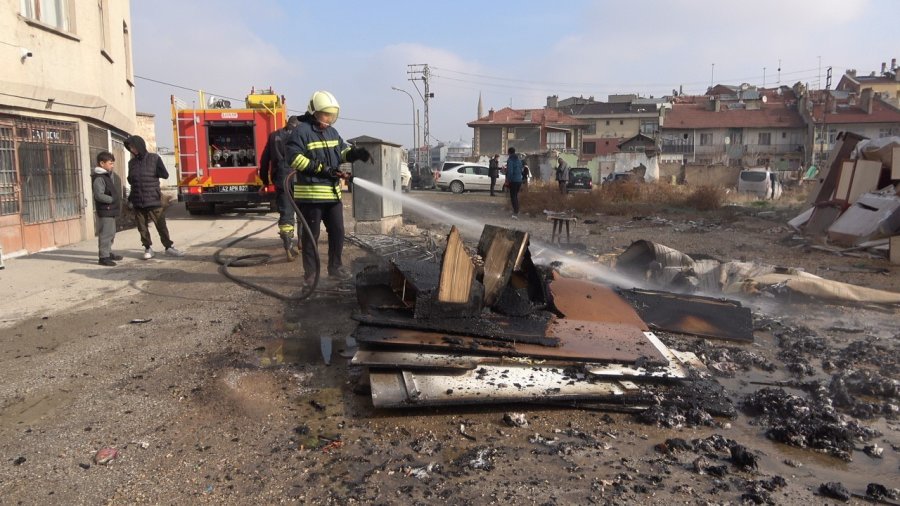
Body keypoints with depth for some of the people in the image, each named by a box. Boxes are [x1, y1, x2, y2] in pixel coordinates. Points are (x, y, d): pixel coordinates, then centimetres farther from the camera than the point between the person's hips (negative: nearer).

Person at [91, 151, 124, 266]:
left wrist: (117, 200, 8)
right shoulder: (99, 178, -17)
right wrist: (112, 199, -17)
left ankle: (108, 253, 31)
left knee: (111, 233, 19)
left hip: (111, 210, 10)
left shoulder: (110, 175, 13)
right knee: (105, 234, -8)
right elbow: (99, 195, -23)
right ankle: (104, 257, -4)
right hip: (104, 211, -10)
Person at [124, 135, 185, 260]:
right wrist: (130, 199, 8)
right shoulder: (132, 162, 10)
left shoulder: (154, 158, -1)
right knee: (142, 228, 5)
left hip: (153, 200, -3)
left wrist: (151, 171, -9)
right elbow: (131, 181, 18)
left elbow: (165, 175, -3)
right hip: (137, 202, 3)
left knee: (161, 226, 1)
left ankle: (169, 247, 11)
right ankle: (148, 248, 16)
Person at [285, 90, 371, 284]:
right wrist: (323, 169, -20)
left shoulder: (332, 132, 16)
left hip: (333, 192, 8)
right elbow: (295, 158, -17)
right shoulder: (301, 131, -9)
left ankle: (335, 267, 26)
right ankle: (310, 273, 12)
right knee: (311, 234, 2)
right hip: (310, 193, -7)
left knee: (337, 231, 12)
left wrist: (356, 153, -4)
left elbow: (343, 151, 19)